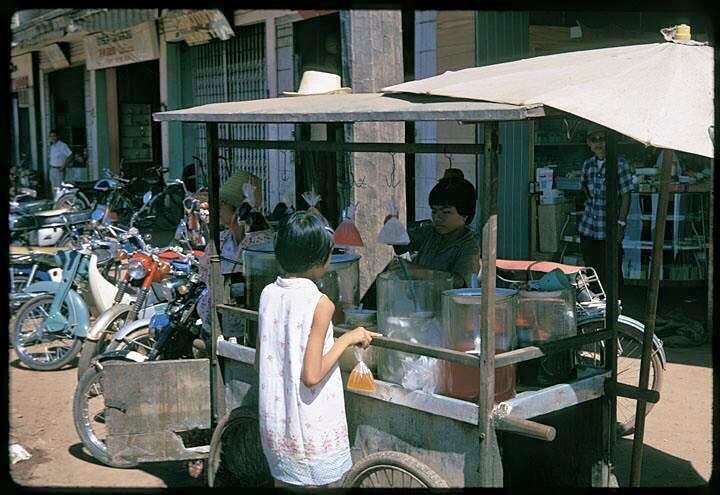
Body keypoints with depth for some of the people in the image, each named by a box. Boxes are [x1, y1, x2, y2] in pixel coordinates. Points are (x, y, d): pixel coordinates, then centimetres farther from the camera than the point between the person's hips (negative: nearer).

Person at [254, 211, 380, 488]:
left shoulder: (268, 294, 0)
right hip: (311, 426, -6)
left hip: (274, 421, 6)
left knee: (282, 480, 19)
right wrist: (348, 339, -14)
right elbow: (311, 376, -22)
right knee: (313, 483, 9)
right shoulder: (320, 303, -18)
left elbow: (259, 363, 7)